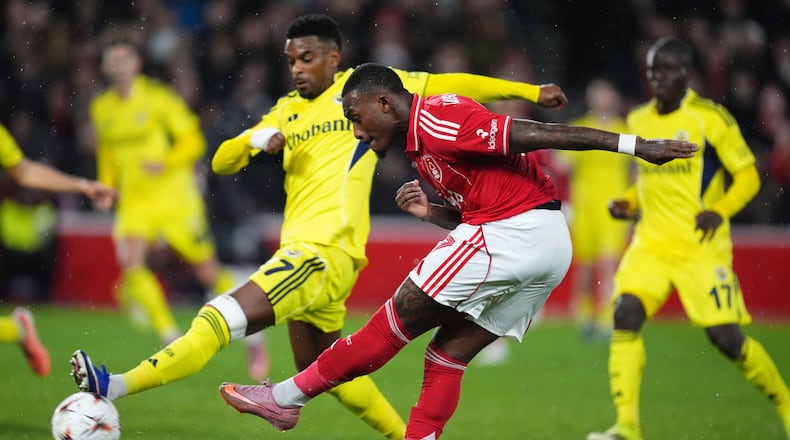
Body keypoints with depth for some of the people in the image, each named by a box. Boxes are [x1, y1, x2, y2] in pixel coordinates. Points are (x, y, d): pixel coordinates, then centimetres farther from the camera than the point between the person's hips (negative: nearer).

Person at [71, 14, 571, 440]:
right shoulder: (287, 111, 20)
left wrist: (530, 91, 4)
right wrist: (257, 139, -5)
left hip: (325, 253, -9)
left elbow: (449, 85, 7)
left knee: (220, 319, -20)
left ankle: (117, 386, -27)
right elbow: (222, 162, 17)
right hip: (300, 252, 9)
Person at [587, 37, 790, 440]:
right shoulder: (638, 121, 10)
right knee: (626, 314, -18)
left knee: (726, 336, -9)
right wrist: (628, 203, 6)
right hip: (651, 242, 5)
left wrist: (719, 211, -20)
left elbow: (747, 176, -3)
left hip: (702, 246, -5)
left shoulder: (710, 118, -7)